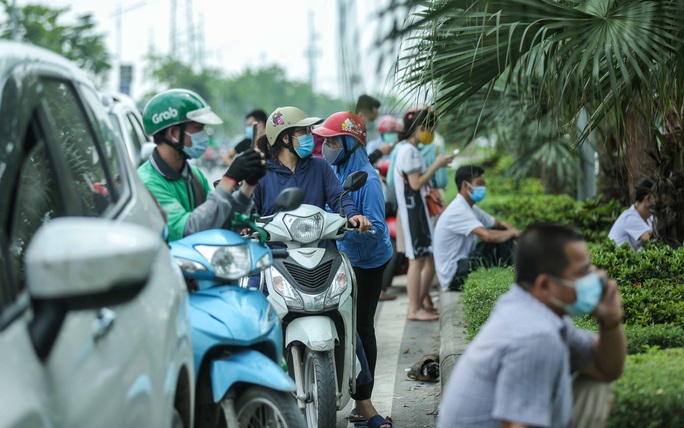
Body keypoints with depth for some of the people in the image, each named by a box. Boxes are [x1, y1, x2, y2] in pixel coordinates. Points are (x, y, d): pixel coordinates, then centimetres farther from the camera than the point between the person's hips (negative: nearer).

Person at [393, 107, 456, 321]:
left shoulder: (411, 150, 16)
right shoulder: (409, 151, -14)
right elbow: (416, 183, -18)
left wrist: (437, 165, 9)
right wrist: (436, 165, -12)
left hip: (420, 209, 10)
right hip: (413, 212, -10)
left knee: (431, 257, 12)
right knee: (418, 260, -5)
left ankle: (422, 302, 22)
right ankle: (415, 309, 1)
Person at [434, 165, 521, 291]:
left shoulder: (471, 209, 11)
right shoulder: (458, 211, -22)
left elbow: (499, 224, 19)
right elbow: (488, 236, -33)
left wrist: (515, 232, -4)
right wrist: (512, 232, -15)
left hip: (465, 261, 10)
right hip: (453, 277, -10)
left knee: (503, 235, 1)